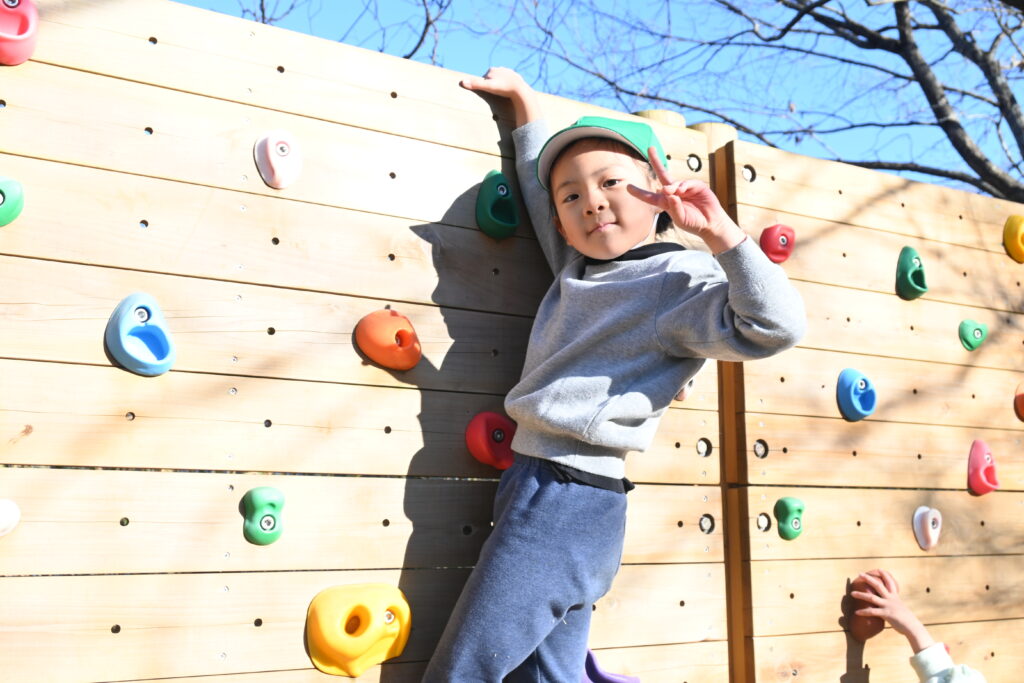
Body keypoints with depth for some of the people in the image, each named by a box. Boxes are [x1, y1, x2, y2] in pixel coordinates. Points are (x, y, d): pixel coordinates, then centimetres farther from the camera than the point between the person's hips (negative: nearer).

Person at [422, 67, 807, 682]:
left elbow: (776, 325, -23)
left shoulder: (678, 278, -8)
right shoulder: (579, 265, 15)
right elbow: (541, 179, 32)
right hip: (548, 493, 9)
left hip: (566, 497, -9)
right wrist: (521, 95, 36)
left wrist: (719, 233, -27)